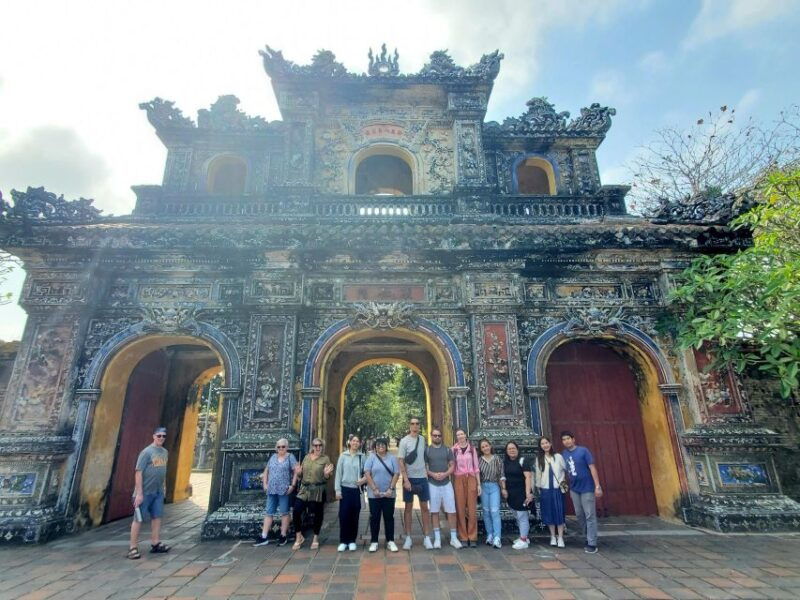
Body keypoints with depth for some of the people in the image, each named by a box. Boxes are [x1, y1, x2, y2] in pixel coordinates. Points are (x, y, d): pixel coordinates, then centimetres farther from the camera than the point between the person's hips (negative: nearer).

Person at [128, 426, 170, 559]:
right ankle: (133, 547, 14)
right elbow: (138, 472, -16)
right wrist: (139, 493, -18)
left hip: (158, 492, 7)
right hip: (145, 492, -7)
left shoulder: (165, 452, 7)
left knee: (157, 517, 11)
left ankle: (155, 544, 20)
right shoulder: (147, 452, -13)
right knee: (138, 519, 3)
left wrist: (162, 487, 13)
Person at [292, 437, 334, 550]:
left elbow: (327, 478, -3)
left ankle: (316, 538, 28)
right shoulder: (307, 457, 9)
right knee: (296, 512, -2)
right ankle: (299, 537, 19)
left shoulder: (325, 459, -3)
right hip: (304, 489, 3)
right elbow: (302, 473, 16)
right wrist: (299, 472, -6)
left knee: (317, 514, 7)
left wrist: (326, 473, -25)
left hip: (318, 490, -3)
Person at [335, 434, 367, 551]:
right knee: (343, 515, 1)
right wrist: (338, 490, -4)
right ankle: (343, 541, 14)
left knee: (354, 516, 6)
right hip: (345, 489, 0)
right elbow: (338, 473, 1)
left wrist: (364, 479, -15)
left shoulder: (362, 457, 1)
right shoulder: (343, 456, 0)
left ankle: (352, 541, 20)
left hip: (357, 490, 0)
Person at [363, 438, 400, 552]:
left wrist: (391, 489, -10)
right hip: (374, 494, -1)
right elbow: (367, 474, -8)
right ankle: (374, 541, 18)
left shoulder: (392, 458, 2)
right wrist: (374, 489, -14)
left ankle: (390, 541, 17)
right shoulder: (371, 458, -2)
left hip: (389, 494, 1)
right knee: (374, 517, 7)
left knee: (389, 517, 7)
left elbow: (396, 474, -1)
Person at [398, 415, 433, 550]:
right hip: (409, 478, -3)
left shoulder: (422, 439, 5)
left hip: (422, 478, 3)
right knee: (408, 507, 6)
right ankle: (408, 538, 16)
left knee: (424, 507, 6)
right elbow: (401, 462, -9)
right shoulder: (404, 441, -8)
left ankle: (427, 537, 13)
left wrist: (426, 472, 6)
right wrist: (406, 480, -15)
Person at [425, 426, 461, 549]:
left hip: (446, 483, 2)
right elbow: (424, 467, -1)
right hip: (432, 484, -1)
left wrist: (445, 474, -13)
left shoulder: (447, 450, 6)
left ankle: (454, 538, 14)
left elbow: (452, 465, 4)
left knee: (451, 511, 3)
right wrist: (433, 474, -17)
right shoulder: (426, 450, 0)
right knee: (434, 511, 5)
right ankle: (437, 538, 16)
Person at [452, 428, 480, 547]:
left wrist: (479, 484, 6)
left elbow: (476, 467, 10)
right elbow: (451, 467, 4)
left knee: (472, 509, 0)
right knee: (460, 509, -1)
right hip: (458, 480, -1)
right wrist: (451, 484, -2)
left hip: (471, 479, 1)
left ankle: (472, 538, 9)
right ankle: (463, 538, 8)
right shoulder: (453, 450, 4)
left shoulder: (472, 449, 8)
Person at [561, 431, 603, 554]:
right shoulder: (564, 454, 1)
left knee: (590, 516, 0)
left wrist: (597, 486, -16)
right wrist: (569, 488, 12)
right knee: (579, 515, 14)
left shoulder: (583, 451, -12)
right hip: (574, 489, 5)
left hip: (587, 488, -5)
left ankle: (592, 544, 7)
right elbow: (567, 472, 9)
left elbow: (592, 468, -12)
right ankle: (588, 536, 32)